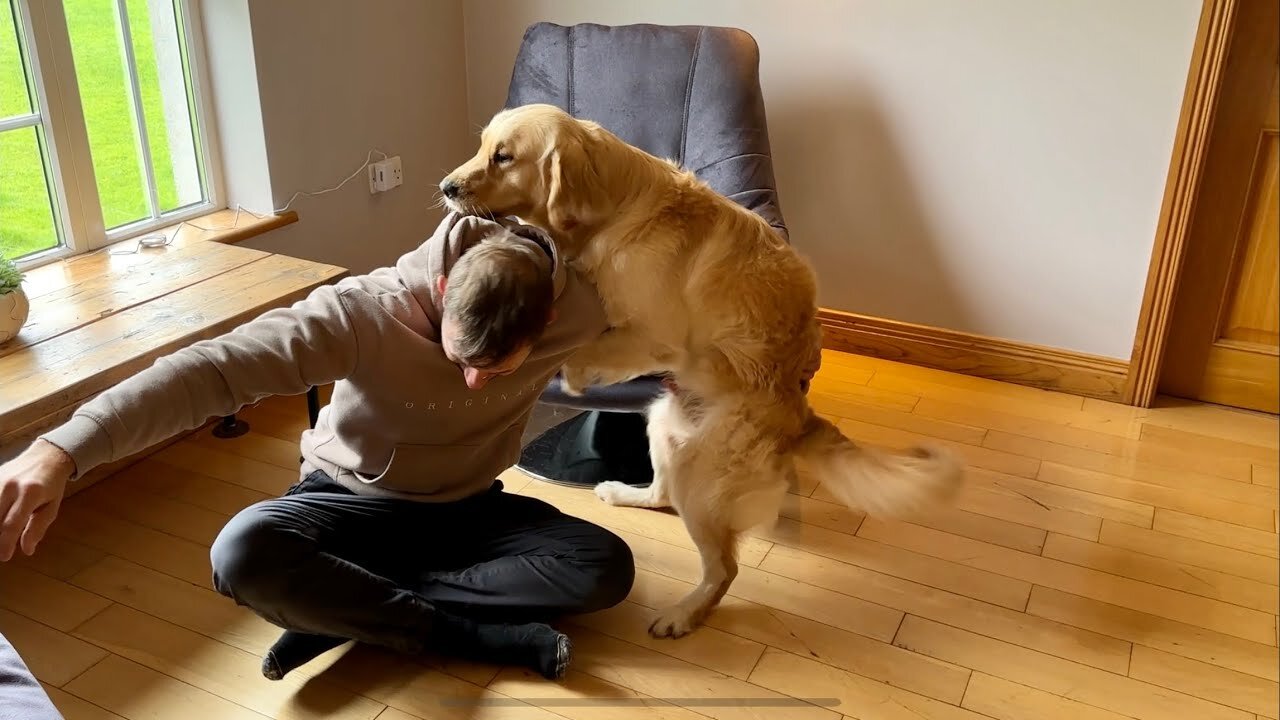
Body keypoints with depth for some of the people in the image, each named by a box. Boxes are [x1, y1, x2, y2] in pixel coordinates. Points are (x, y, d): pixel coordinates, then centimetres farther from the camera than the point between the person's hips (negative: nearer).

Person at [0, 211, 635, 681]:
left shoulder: (572, 310, -22)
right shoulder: (367, 311, -30)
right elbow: (216, 366, -36)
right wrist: (66, 447, -47)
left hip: (466, 511, 2)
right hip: (351, 501, -2)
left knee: (606, 567, -23)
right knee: (243, 555, -34)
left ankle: (343, 611, -19)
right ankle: (496, 636, -23)